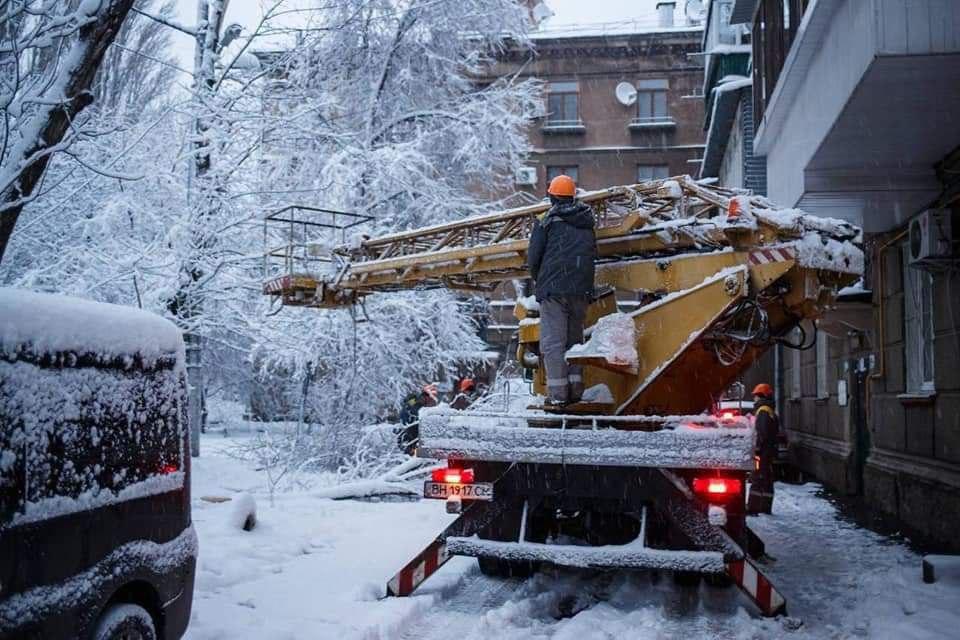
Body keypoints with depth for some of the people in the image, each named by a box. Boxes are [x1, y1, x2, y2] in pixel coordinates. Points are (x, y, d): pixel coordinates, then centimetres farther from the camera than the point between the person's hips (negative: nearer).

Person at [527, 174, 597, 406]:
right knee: (574, 338, 14)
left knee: (553, 341, -2)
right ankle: (575, 389, 11)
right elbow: (592, 254, 15)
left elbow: (533, 259, -2)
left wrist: (539, 280, 15)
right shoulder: (587, 223, 12)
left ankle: (558, 393, -6)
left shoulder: (547, 222, -2)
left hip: (553, 289, -5)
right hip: (581, 290, 5)